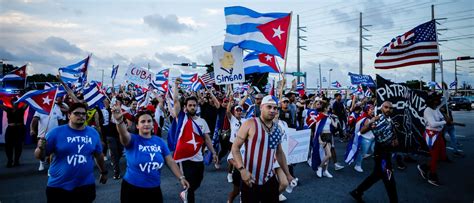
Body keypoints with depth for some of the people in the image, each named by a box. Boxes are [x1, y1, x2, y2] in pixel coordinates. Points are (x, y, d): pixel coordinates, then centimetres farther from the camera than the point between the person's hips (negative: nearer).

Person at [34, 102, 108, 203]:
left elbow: (99, 155, 12)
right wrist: (41, 148, -26)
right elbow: (39, 156, -5)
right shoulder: (57, 132, -8)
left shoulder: (93, 133, 0)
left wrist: (103, 172, 20)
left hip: (86, 185, 2)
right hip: (58, 186, -1)